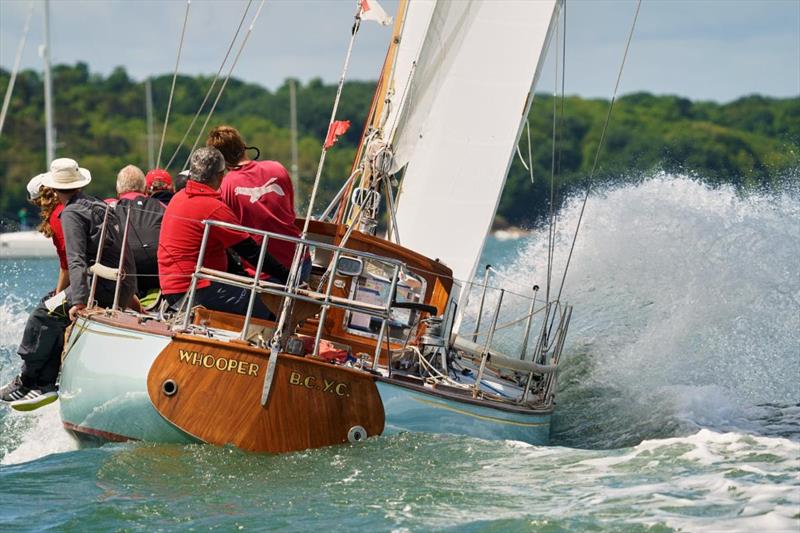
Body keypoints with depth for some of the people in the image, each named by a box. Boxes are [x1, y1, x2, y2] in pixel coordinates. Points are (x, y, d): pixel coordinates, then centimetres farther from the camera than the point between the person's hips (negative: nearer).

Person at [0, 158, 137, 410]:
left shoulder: (72, 213, -6)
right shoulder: (101, 206, 20)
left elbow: (76, 261, -19)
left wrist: (79, 300, -27)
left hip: (104, 288, -9)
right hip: (125, 287, 9)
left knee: (44, 315, -5)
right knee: (56, 318, 16)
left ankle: (26, 382, -1)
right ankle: (46, 384, 9)